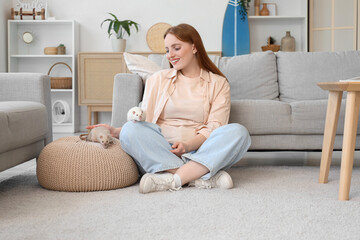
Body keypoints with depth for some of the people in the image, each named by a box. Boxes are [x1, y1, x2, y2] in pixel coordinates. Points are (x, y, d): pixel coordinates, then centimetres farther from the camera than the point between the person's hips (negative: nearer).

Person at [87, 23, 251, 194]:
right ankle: (204, 178, -34)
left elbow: (214, 127, 0)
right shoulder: (158, 79, 18)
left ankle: (171, 180, -35)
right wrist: (115, 132, -7)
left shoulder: (218, 83, 12)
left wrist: (188, 145, -18)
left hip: (199, 152, -1)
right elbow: (143, 122, 12)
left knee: (238, 132, -27)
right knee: (131, 129, -28)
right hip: (160, 151, 1)